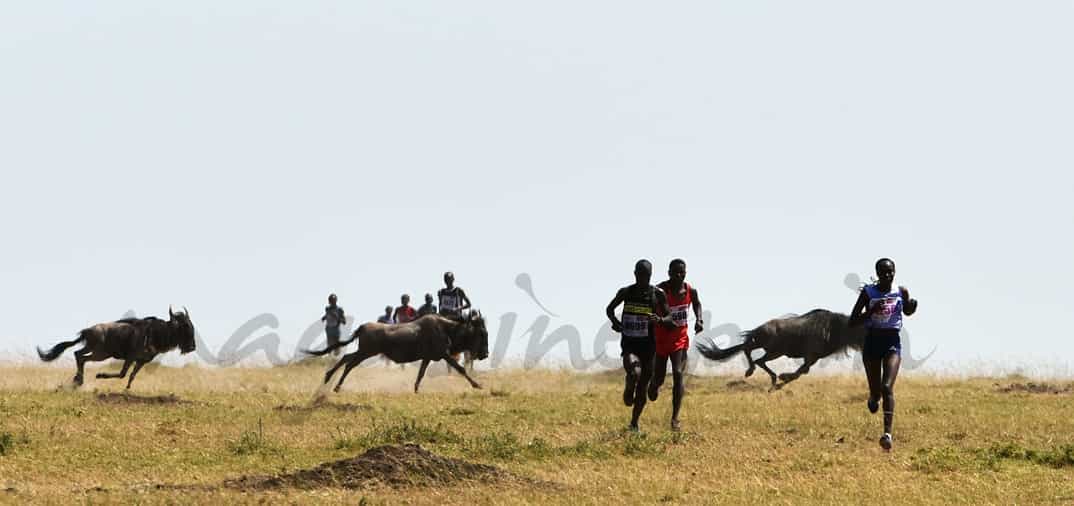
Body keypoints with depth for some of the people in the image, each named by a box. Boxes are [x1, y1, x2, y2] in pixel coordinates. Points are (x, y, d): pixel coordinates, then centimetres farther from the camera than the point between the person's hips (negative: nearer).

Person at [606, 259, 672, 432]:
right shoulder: (626, 292, -1)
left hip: (648, 346, 1)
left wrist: (660, 320, -20)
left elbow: (669, 317, 3)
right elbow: (610, 309, 15)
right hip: (629, 344, -1)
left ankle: (634, 423, 25)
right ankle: (628, 390, 5)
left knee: (643, 387, 7)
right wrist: (615, 322, -5)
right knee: (634, 373, -30)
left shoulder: (658, 294, -3)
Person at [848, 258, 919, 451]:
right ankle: (874, 397, 50)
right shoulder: (868, 293, -6)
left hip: (892, 342, -1)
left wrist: (913, 305, -4)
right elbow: (853, 321, -6)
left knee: (887, 387, -18)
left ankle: (888, 433, -23)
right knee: (876, 390, 9)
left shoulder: (901, 292, -1)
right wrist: (872, 311, -21)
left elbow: (908, 312, 19)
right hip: (872, 342, 1)